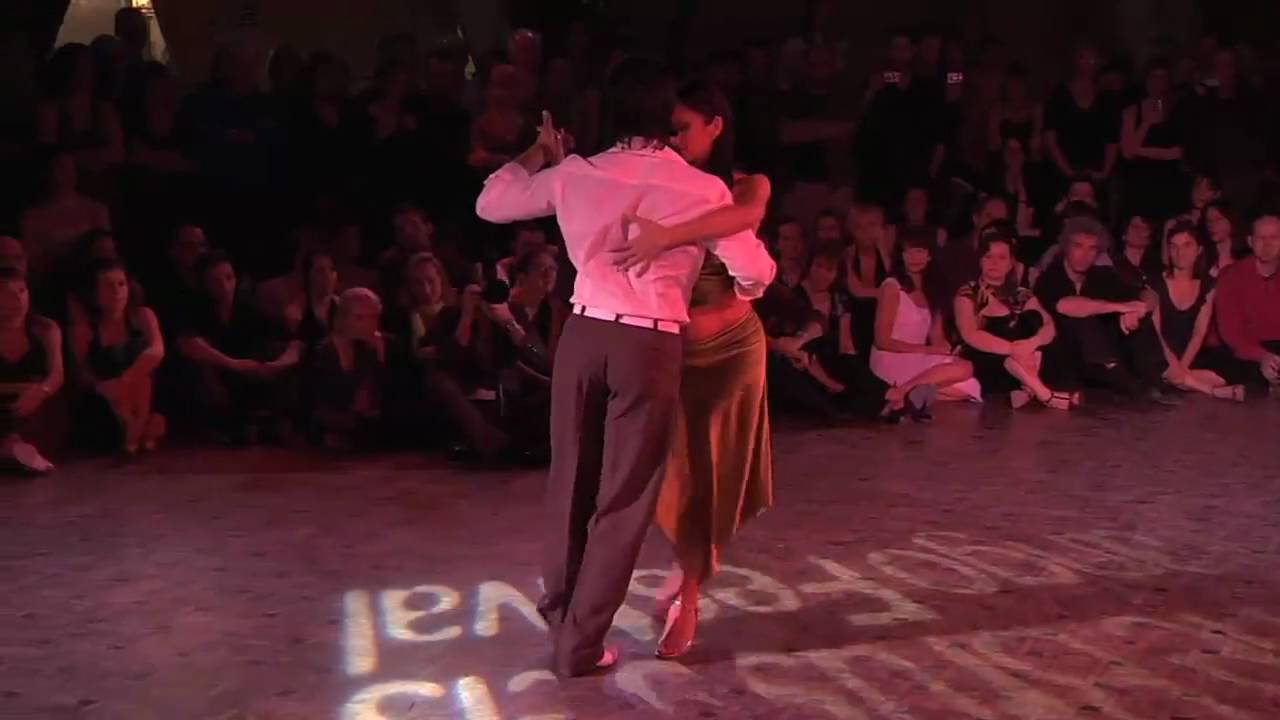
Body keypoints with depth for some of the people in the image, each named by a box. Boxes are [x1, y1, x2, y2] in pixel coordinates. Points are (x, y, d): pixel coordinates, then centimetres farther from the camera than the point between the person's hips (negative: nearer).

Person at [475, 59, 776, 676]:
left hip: (584, 334, 3)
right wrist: (740, 293, 22)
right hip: (650, 346, -3)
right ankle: (579, 643, 13)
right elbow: (755, 274, -3)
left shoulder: (575, 175, 4)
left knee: (572, 480, 19)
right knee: (625, 497, 8)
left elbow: (490, 204, 16)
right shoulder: (703, 190, -3)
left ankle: (560, 613, 36)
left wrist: (539, 154, 31)